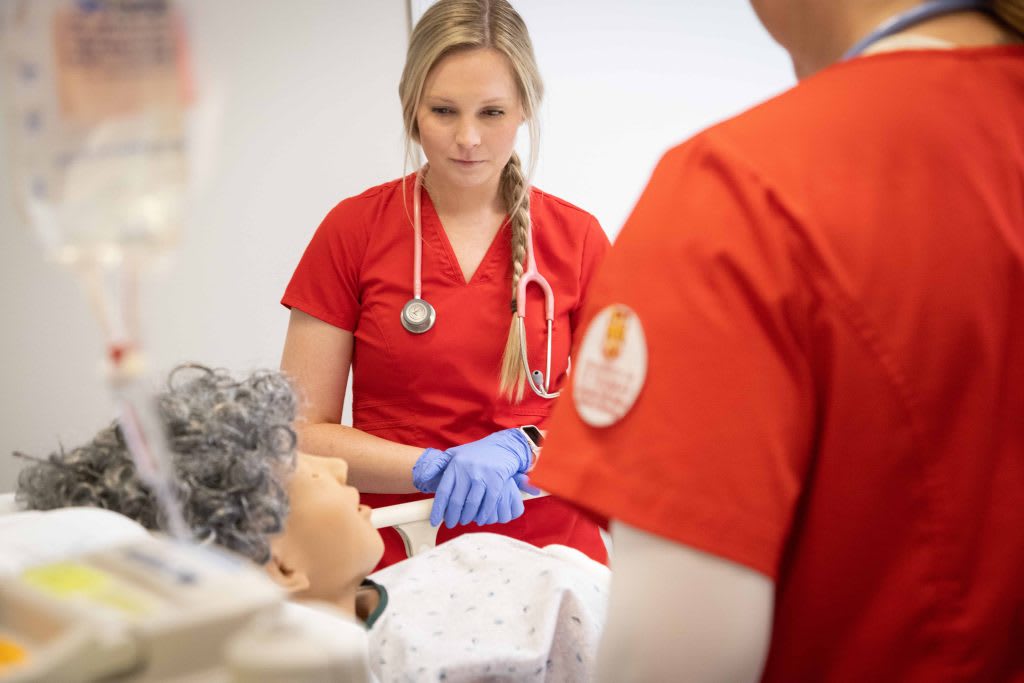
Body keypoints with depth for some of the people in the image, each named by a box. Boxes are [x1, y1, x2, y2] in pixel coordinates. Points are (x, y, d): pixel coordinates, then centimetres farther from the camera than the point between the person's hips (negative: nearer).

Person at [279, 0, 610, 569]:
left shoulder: (577, 237, 4)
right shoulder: (353, 230, 1)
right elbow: (302, 433, -1)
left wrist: (518, 450, -12)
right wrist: (438, 469, -14)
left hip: (550, 551, 1)